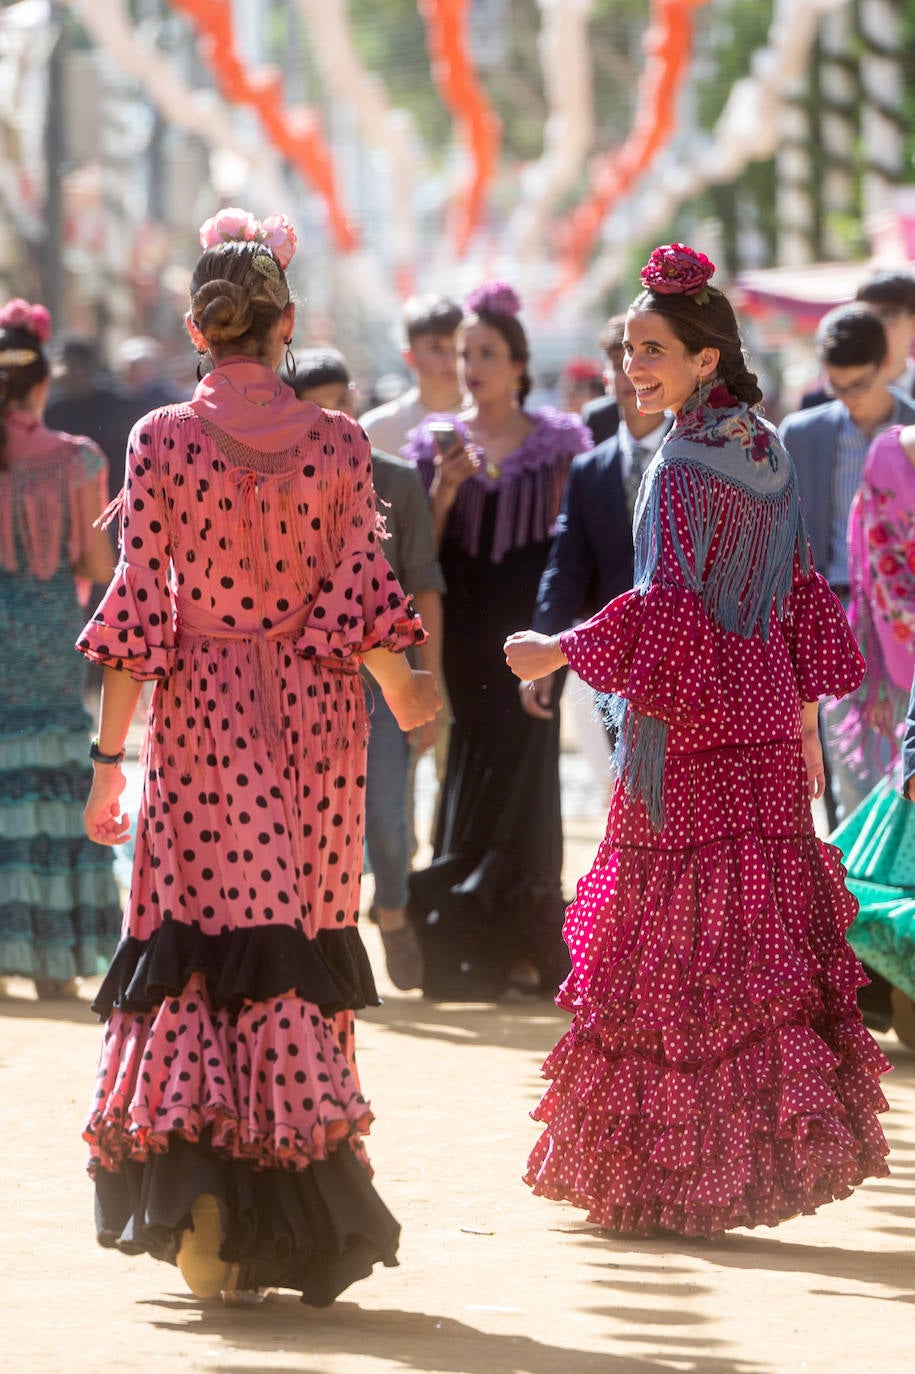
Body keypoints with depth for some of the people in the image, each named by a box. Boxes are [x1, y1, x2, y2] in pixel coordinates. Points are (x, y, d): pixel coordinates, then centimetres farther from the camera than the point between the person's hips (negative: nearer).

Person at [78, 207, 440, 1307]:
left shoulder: (161, 440, -6)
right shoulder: (339, 444, -2)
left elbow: (137, 609, -6)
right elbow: (360, 600, -1)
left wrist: (108, 753, -1)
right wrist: (402, 691, 18)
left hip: (202, 718, -1)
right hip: (313, 720, 1)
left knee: (200, 940, 5)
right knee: (298, 937, 9)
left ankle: (199, 1184, -9)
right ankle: (297, 1214, 9)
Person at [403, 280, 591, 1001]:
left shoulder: (559, 442, 5)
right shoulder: (439, 441, 8)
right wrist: (444, 489, -12)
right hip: (462, 636, 2)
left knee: (522, 779, -7)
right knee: (469, 780, -1)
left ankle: (526, 946, -2)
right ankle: (469, 949, 3)